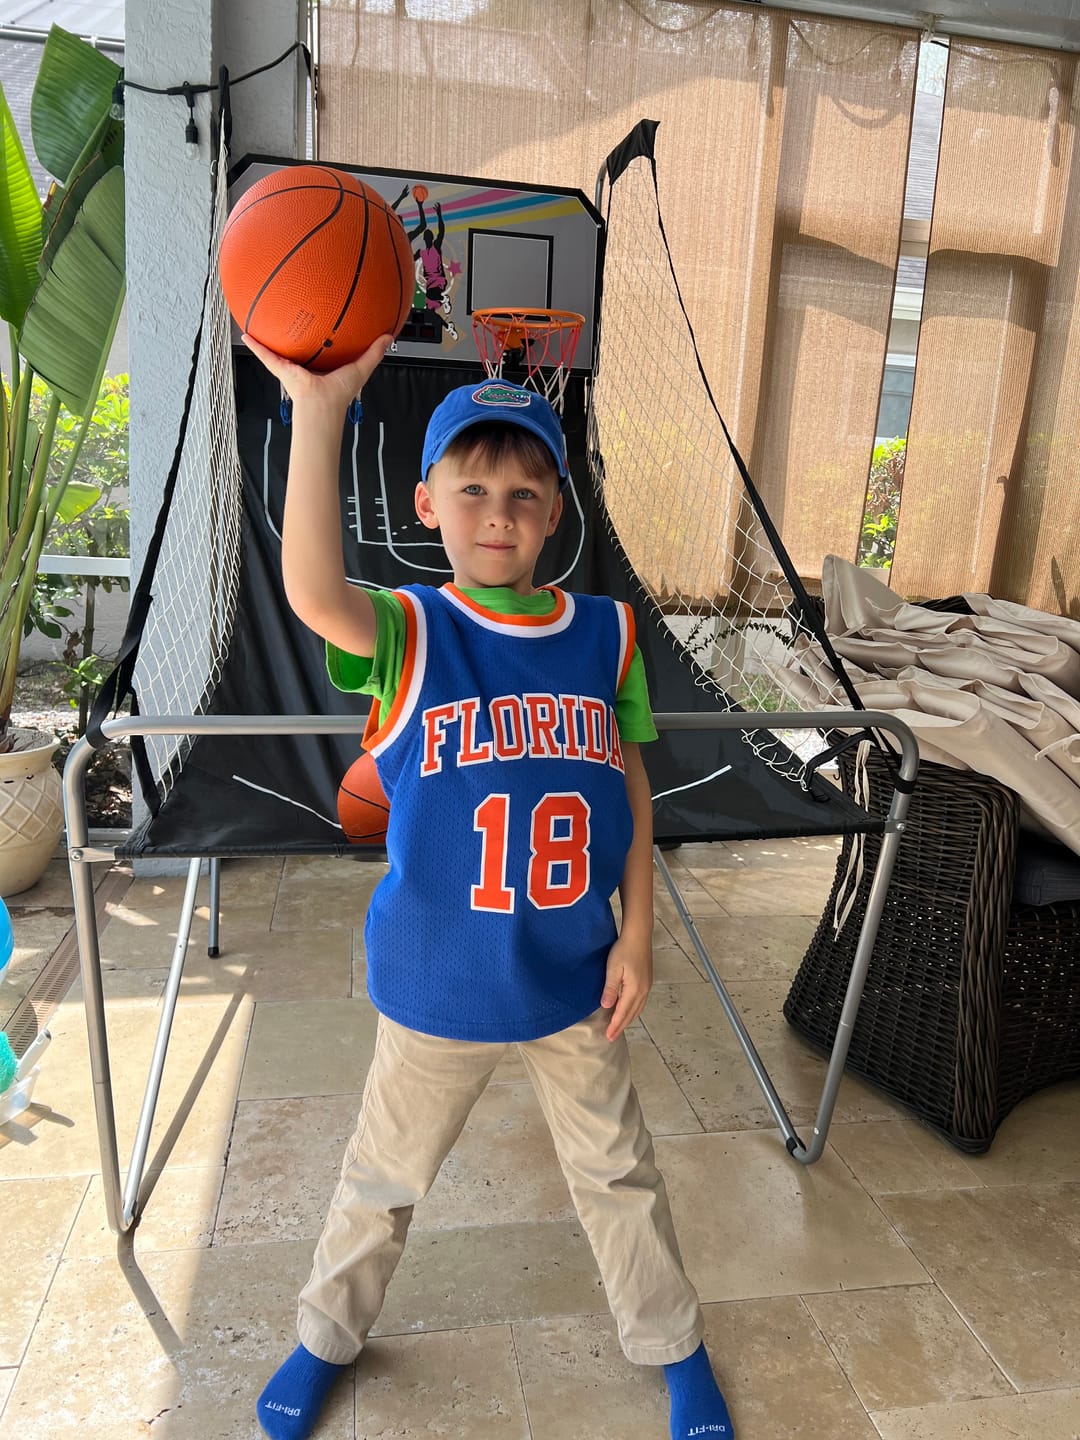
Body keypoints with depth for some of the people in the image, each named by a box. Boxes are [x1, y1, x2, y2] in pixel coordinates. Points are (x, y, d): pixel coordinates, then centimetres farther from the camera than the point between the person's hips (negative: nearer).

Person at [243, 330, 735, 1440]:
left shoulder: (607, 633, -6)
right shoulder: (408, 635, -15)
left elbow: (632, 790, 1)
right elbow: (313, 590, -39)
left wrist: (636, 934, -2)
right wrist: (320, 406, -49)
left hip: (576, 980, 2)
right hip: (433, 983, -1)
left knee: (618, 1174, 22)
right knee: (384, 1175, 23)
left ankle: (672, 1344, 50)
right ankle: (326, 1336, 52)